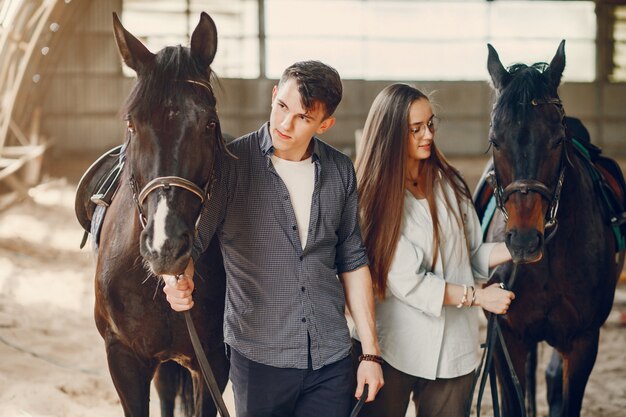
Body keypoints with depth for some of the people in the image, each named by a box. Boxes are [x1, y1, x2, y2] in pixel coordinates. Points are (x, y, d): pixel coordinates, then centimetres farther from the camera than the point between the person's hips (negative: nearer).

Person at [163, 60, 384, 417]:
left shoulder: (340, 171, 4)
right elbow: (191, 238, -8)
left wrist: (371, 352, 7)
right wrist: (180, 280, -31)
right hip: (259, 357, -3)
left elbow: (352, 262, 10)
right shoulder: (232, 164, -8)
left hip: (332, 360, 3)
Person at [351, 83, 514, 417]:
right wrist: (476, 296, -15)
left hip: (452, 348, 4)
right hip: (391, 348, -4)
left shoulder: (449, 184, 7)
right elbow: (405, 280, -15)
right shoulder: (373, 197, -10)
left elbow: (473, 255, 11)